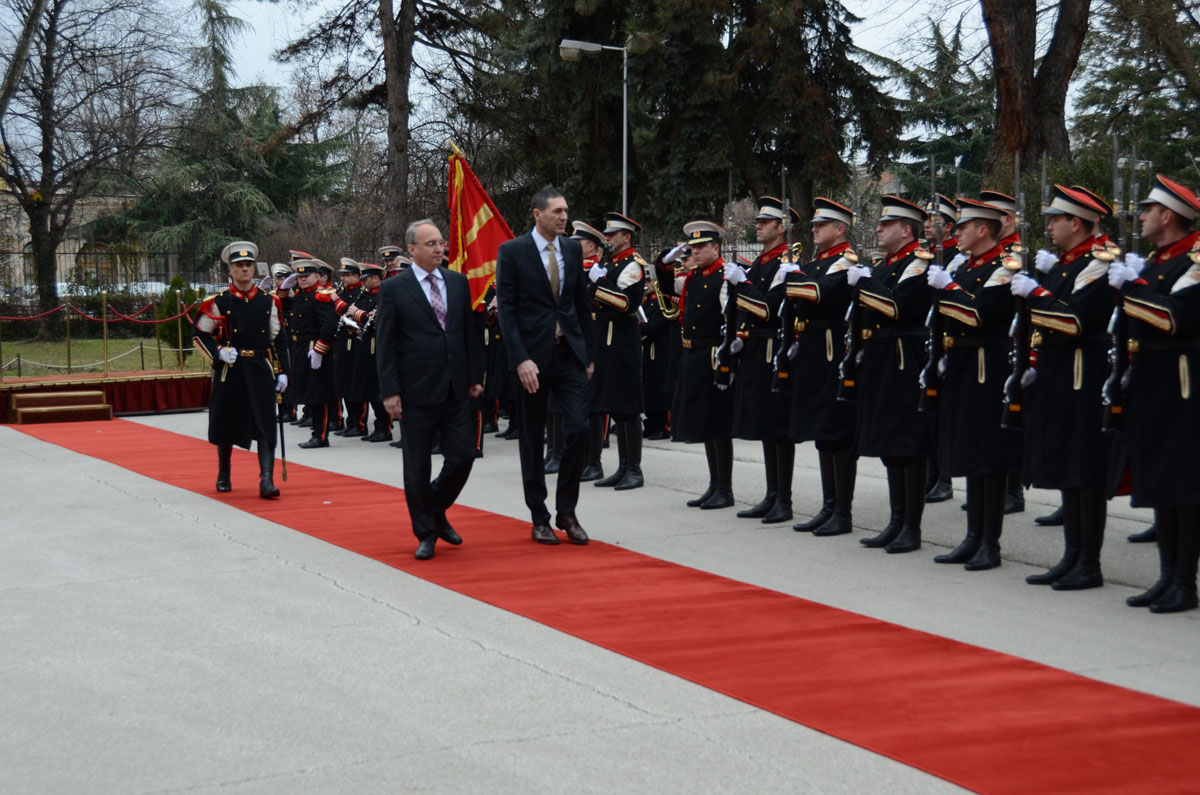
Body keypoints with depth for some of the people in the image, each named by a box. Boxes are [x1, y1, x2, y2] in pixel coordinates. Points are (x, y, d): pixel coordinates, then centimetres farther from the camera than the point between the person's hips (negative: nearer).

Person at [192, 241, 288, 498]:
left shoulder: (269, 301, 7)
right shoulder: (218, 302, 0)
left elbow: (277, 339, 13)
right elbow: (201, 335, 6)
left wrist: (281, 372, 8)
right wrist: (219, 352, -11)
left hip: (261, 370, 1)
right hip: (229, 371, -1)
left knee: (265, 425, -9)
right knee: (225, 425, 9)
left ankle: (267, 480, -12)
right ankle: (223, 476, 28)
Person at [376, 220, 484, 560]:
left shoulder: (458, 282, 9)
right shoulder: (393, 289, -4)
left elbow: (469, 333, 14)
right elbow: (385, 344, -5)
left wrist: (475, 376, 10)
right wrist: (390, 391, -10)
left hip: (456, 389, 4)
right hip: (417, 392, -4)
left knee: (463, 456, 2)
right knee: (417, 467, 3)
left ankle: (436, 510, 28)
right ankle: (425, 533, 17)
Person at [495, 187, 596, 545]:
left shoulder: (573, 249, 8)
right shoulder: (512, 251, -5)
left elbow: (582, 304, 14)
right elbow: (506, 309, -9)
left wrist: (588, 354, 10)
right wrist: (521, 360, -17)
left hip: (570, 354, 3)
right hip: (533, 357, -3)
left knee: (578, 430, -8)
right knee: (532, 440, 5)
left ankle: (566, 511, 8)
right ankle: (539, 518, 17)